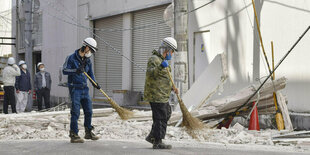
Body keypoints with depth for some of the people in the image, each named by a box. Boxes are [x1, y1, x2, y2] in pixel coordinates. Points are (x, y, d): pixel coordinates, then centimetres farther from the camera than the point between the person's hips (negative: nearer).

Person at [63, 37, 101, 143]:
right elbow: (64, 70, -13)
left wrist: (94, 83, 5)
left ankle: (88, 132, 23)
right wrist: (76, 70, -27)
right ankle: (74, 135, -3)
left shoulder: (88, 60, 13)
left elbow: (90, 73, 22)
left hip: (84, 88, 7)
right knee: (75, 112, -9)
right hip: (75, 88, -7)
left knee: (88, 111, 8)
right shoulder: (72, 58, -7)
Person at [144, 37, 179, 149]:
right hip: (156, 95, -11)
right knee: (160, 118, -7)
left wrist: (172, 88, 18)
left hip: (162, 96, 11)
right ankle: (157, 143, 1)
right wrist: (160, 67, -45)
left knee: (167, 114, 20)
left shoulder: (162, 60, 19)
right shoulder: (154, 59, -14)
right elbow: (150, 73, -31)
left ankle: (152, 137, 26)